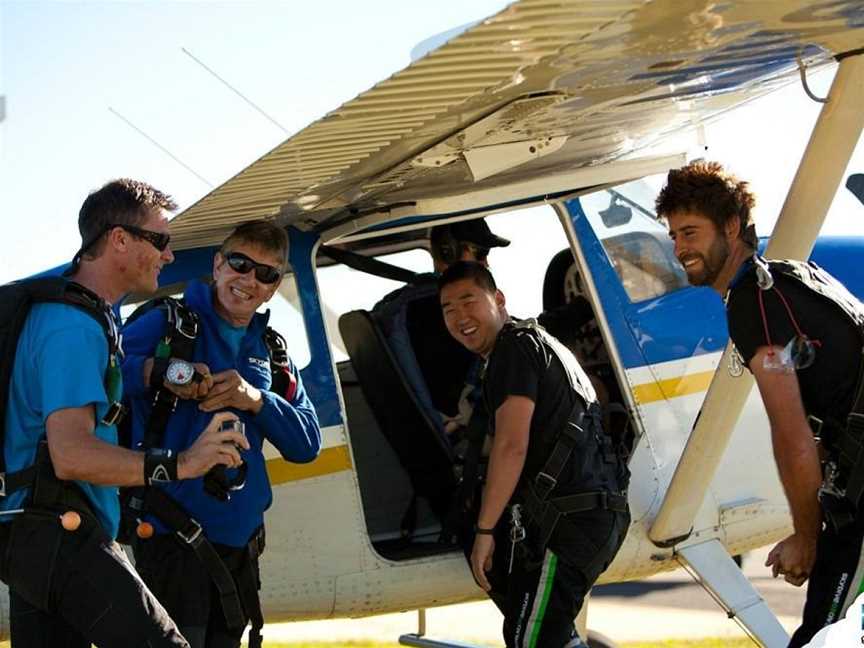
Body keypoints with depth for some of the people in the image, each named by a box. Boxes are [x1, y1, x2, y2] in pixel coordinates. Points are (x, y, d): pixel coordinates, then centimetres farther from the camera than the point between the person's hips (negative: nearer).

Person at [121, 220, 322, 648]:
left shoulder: (272, 354, 15)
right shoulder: (168, 323, -1)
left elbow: (307, 444, 7)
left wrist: (256, 400, -8)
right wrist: (157, 372, -30)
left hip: (240, 539, 6)